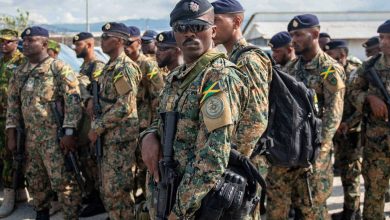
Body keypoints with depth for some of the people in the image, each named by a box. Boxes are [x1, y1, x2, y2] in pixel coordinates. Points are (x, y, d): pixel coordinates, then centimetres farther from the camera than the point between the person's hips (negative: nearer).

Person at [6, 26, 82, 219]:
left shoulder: (59, 68, -8)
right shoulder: (19, 72, 12)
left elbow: (73, 101, -13)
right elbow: (13, 103, 16)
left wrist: (69, 133, -19)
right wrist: (11, 134, 9)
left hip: (55, 136, -7)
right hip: (30, 137, 7)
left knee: (63, 181, -4)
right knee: (34, 181, 16)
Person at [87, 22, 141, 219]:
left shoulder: (126, 67, -15)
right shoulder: (109, 67, 15)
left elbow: (125, 107, -22)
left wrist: (98, 128, -16)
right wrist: (96, 126, 11)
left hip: (121, 137, -9)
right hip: (108, 137, 9)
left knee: (117, 190, -4)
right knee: (107, 189, 16)